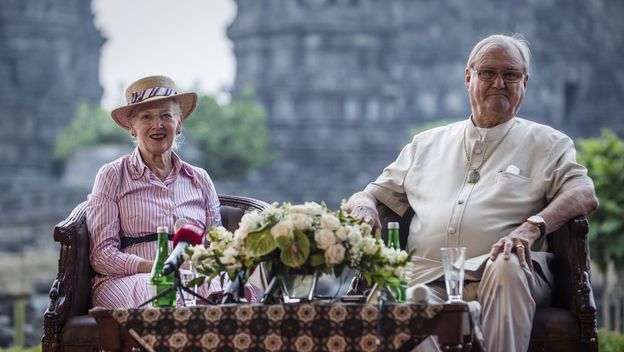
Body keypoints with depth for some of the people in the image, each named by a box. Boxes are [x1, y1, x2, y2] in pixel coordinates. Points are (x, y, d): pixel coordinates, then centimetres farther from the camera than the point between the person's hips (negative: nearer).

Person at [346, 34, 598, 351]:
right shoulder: (426, 144, 28)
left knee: (506, 265, -39)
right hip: (426, 280, 1)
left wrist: (532, 227, -18)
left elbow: (585, 194, 0)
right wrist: (364, 206, 4)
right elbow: (372, 194, 31)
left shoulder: (546, 144, 17)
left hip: (498, 279, 0)